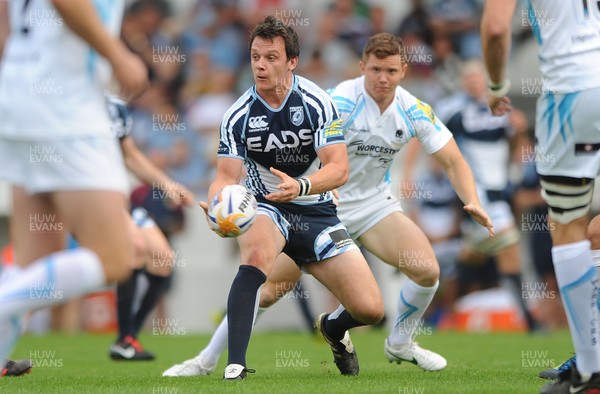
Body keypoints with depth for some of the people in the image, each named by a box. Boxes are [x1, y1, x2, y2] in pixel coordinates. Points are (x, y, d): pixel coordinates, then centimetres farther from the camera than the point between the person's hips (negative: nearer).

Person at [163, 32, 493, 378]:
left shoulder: (414, 111, -8)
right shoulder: (343, 101, -22)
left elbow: (454, 162, -5)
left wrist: (473, 202, -22)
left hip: (374, 204, 4)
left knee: (427, 270, -16)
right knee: (268, 288, -10)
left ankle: (400, 345, 12)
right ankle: (206, 360, 5)